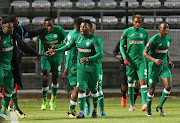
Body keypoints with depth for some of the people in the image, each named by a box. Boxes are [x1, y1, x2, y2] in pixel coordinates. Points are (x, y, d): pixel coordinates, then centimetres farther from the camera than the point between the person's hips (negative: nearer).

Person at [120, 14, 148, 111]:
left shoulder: (144, 32, 7)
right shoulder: (127, 32, 1)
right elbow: (121, 46, 4)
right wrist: (124, 58, -6)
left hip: (141, 60, 1)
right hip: (130, 60, -1)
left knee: (143, 81, -13)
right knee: (130, 82, 5)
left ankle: (144, 103, -21)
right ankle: (132, 105, 16)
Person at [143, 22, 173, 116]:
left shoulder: (169, 39, 3)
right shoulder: (153, 39, -17)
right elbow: (144, 53, -17)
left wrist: (169, 61, 7)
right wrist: (155, 60, -31)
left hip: (164, 66, 5)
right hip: (154, 66, -5)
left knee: (168, 86, -12)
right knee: (152, 89, 3)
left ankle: (160, 107, 6)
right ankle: (148, 108, 27)